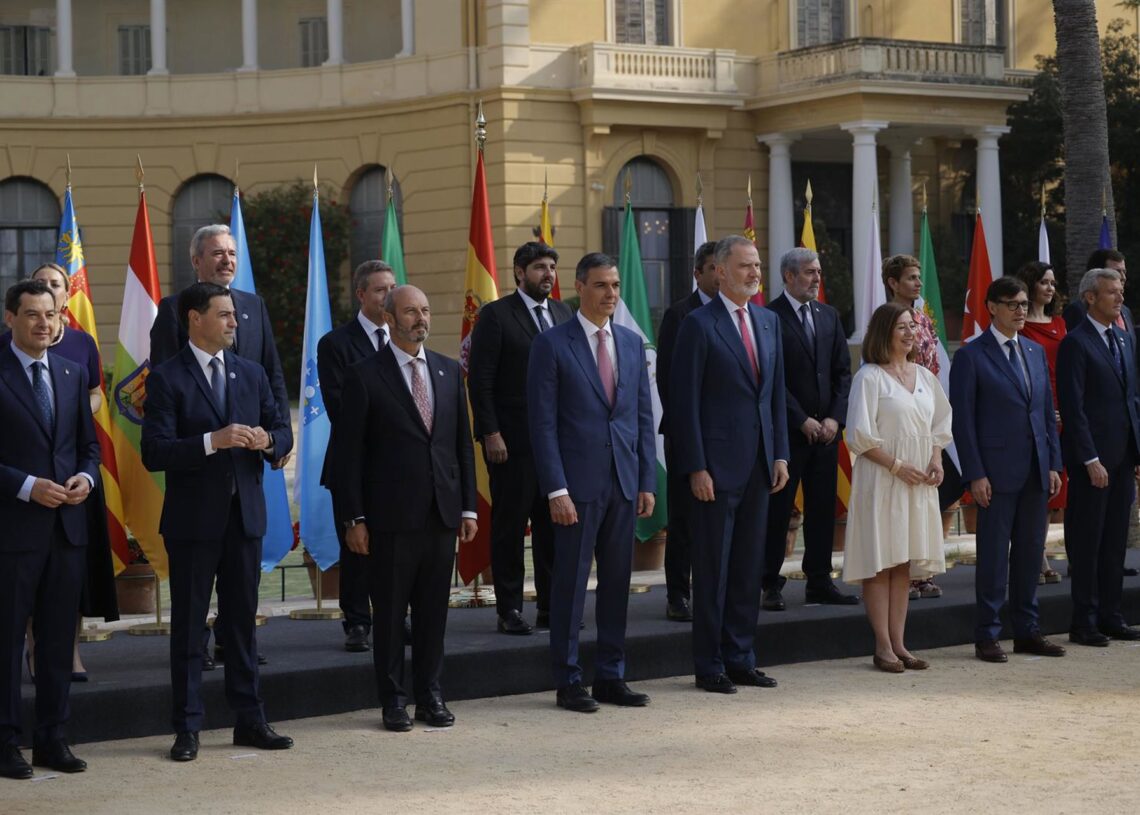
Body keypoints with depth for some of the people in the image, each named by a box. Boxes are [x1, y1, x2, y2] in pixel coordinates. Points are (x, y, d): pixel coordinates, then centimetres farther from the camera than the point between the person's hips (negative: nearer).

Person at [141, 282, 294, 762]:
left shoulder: (252, 374, 11)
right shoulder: (167, 379, -7)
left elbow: (282, 431, 15)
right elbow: (154, 453, -15)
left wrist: (269, 440, -8)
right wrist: (213, 441, -25)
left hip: (245, 515, 5)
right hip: (192, 520, -5)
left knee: (243, 621, 10)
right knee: (188, 626, 2)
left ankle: (249, 720, 17)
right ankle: (187, 728, 8)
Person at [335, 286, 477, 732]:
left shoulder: (449, 371, 11)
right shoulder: (365, 375, -3)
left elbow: (463, 443, 14)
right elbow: (349, 452, -5)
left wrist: (468, 507, 8)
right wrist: (354, 518, -9)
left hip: (442, 511, 4)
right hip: (392, 515, -4)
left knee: (434, 609, 9)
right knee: (390, 611, 3)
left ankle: (430, 695, 19)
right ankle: (394, 699, 12)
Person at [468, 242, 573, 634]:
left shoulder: (564, 314, 13)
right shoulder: (495, 315, -5)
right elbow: (480, 380, -8)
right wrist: (491, 433, -14)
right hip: (512, 440, -5)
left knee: (554, 525, 7)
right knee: (509, 526, 1)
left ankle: (551, 606, 15)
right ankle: (509, 611, 8)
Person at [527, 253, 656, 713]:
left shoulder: (632, 343, 12)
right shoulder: (552, 345, -4)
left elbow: (644, 416, 14)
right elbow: (543, 423, -8)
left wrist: (647, 481, 7)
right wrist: (556, 489, -14)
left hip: (623, 483, 5)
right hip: (578, 484, -5)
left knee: (617, 582, 9)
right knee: (571, 583, 0)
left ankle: (611, 677, 18)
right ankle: (568, 682, 8)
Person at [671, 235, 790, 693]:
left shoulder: (769, 322, 13)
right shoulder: (699, 325, -8)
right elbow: (685, 401, -10)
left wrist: (780, 454, 8)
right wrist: (696, 467, -14)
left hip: (759, 465, 6)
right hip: (718, 466, -6)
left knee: (749, 567, 11)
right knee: (712, 569, 1)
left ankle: (741, 660, 19)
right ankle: (709, 667, 8)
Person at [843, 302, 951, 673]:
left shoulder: (924, 376, 12)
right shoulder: (869, 377, -7)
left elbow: (940, 422, 18)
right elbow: (860, 434, -12)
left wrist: (936, 459, 1)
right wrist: (896, 466, -15)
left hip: (918, 481, 6)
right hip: (881, 479, -6)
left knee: (905, 562, 7)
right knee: (880, 562, -4)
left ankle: (898, 642, 11)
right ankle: (883, 646, -1)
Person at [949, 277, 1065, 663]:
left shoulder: (1036, 352, 14)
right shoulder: (971, 356, -5)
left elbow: (1048, 411, 16)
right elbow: (962, 420, -7)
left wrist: (1054, 464, 8)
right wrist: (975, 474, -12)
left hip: (1035, 471, 6)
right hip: (997, 471, -6)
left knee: (1031, 552, 10)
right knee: (994, 555, -1)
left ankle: (1027, 631, 18)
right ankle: (987, 636, 6)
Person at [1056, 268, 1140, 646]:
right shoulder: (1075, 343, -10)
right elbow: (1072, 407, -14)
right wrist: (1091, 460, -18)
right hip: (1091, 457, -7)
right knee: (1087, 542, -1)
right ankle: (1084, 622, 6)